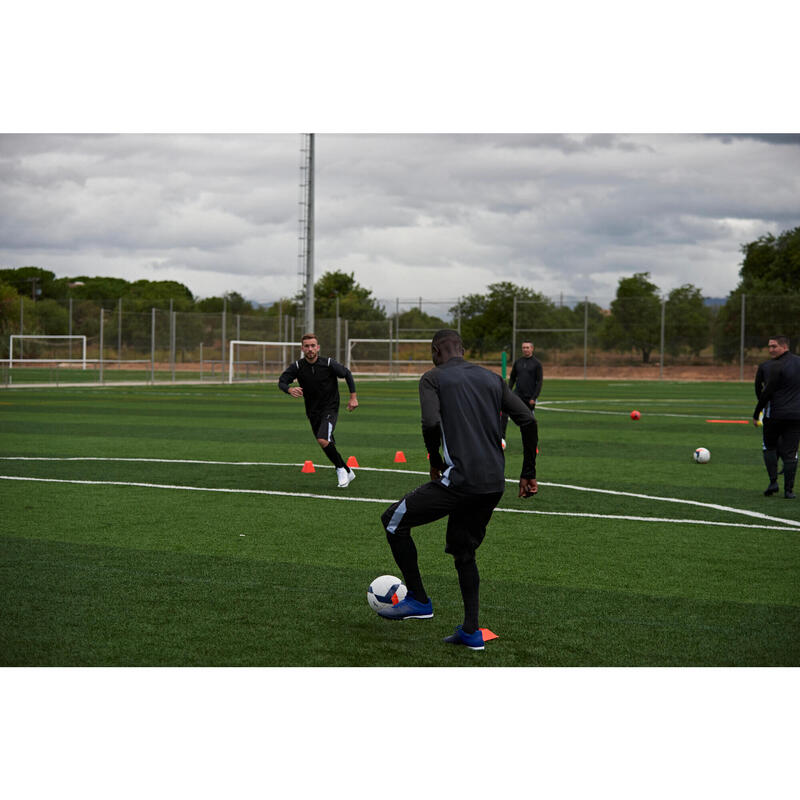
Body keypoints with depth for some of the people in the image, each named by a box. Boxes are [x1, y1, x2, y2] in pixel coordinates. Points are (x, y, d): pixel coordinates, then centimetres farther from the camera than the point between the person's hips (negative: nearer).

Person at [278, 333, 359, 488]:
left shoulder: (328, 364, -13)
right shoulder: (297, 366, -9)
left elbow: (347, 374, 1)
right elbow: (281, 382, -17)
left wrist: (353, 397, -1)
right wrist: (290, 390, -39)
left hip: (330, 409, -4)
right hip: (312, 412, 4)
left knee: (323, 440, -25)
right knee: (328, 445, 12)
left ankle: (341, 469, -4)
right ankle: (347, 473, 32)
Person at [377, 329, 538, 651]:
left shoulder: (433, 378, 3)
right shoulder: (492, 379, 18)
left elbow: (431, 423, -14)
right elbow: (528, 421, 10)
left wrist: (435, 461, 4)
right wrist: (528, 474, 15)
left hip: (461, 479, -6)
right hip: (494, 485, 6)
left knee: (394, 520, 11)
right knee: (463, 552, 22)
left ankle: (418, 600, 12)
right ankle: (470, 631, 17)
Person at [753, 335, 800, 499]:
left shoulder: (777, 366, -13)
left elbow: (767, 392, -15)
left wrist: (756, 414, -7)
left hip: (775, 414, -5)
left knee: (770, 447, 14)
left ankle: (773, 481, 3)